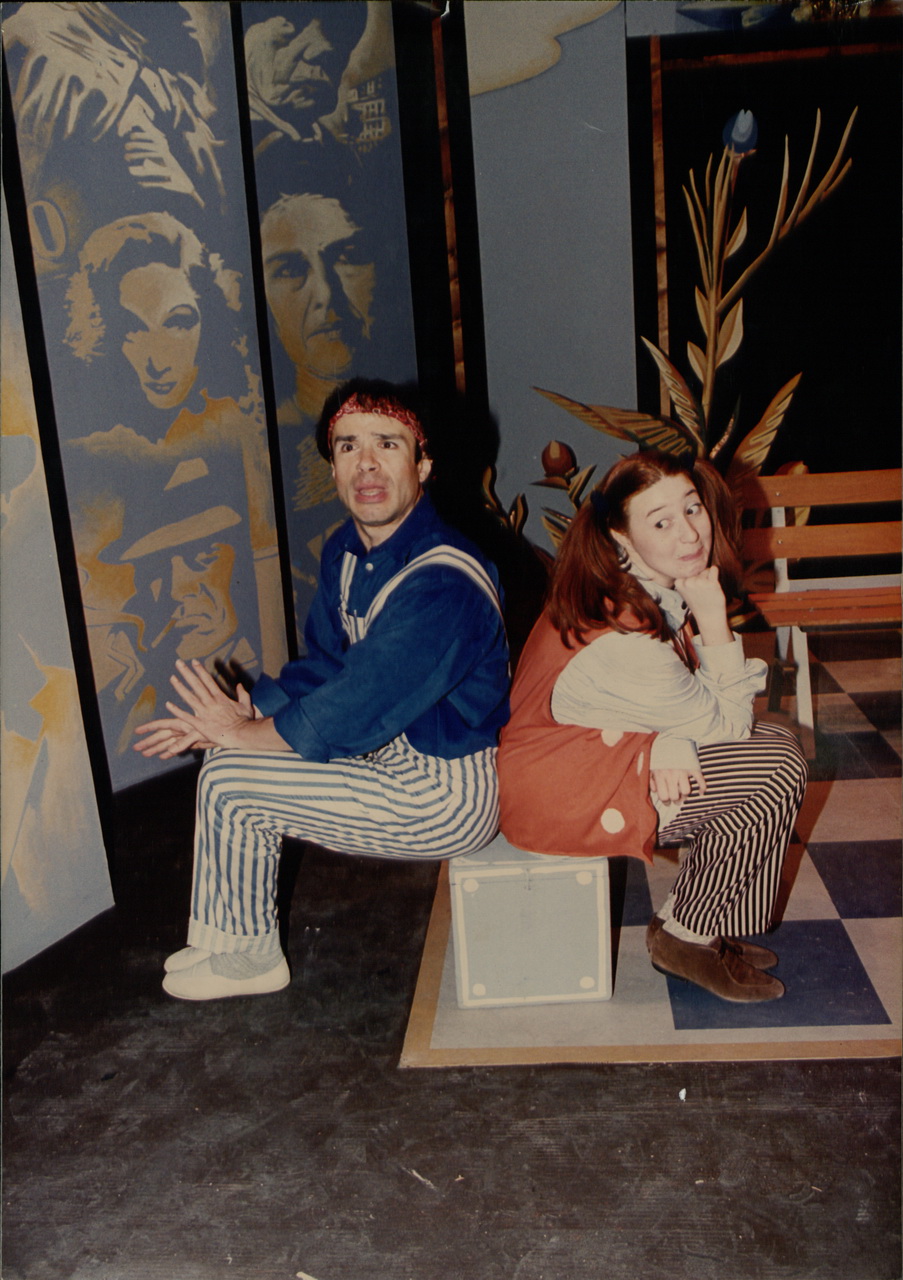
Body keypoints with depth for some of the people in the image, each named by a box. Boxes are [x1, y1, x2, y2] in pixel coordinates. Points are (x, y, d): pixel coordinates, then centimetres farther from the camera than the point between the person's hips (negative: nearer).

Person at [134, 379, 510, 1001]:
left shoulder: (441, 584, -29)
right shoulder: (347, 551, 2)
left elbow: (351, 715, -27)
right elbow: (321, 670, 9)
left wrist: (243, 732, -11)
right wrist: (230, 720, -7)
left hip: (445, 797, -9)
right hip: (395, 749, 9)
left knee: (229, 784, -10)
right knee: (229, 753, 10)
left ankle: (250, 956, 15)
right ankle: (223, 938, 24)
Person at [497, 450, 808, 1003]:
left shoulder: (647, 586, -3)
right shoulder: (623, 641, -31)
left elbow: (687, 703, 3)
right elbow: (726, 722, -16)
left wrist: (671, 741, -19)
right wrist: (713, 619, -21)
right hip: (564, 798, -9)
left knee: (775, 745, 5)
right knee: (778, 774, -10)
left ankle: (718, 930, 16)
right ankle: (685, 939, 7)